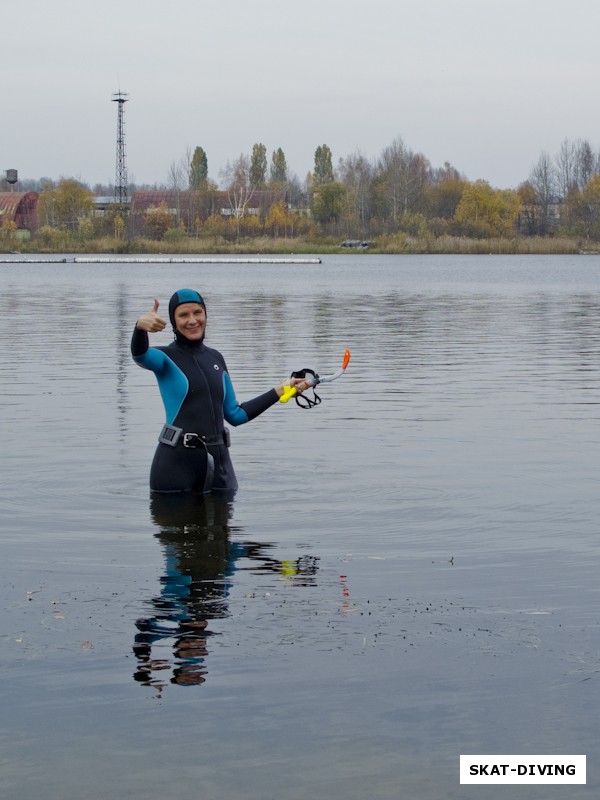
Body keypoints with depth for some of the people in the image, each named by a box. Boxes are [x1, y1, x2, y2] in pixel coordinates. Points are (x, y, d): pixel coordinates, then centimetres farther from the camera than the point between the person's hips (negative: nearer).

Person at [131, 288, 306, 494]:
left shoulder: (215, 358, 16)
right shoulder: (166, 357, 0)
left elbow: (235, 415, 19)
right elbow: (140, 355, -26)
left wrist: (279, 391, 14)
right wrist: (140, 327, -47)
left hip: (219, 464, 5)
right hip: (175, 463, -5)